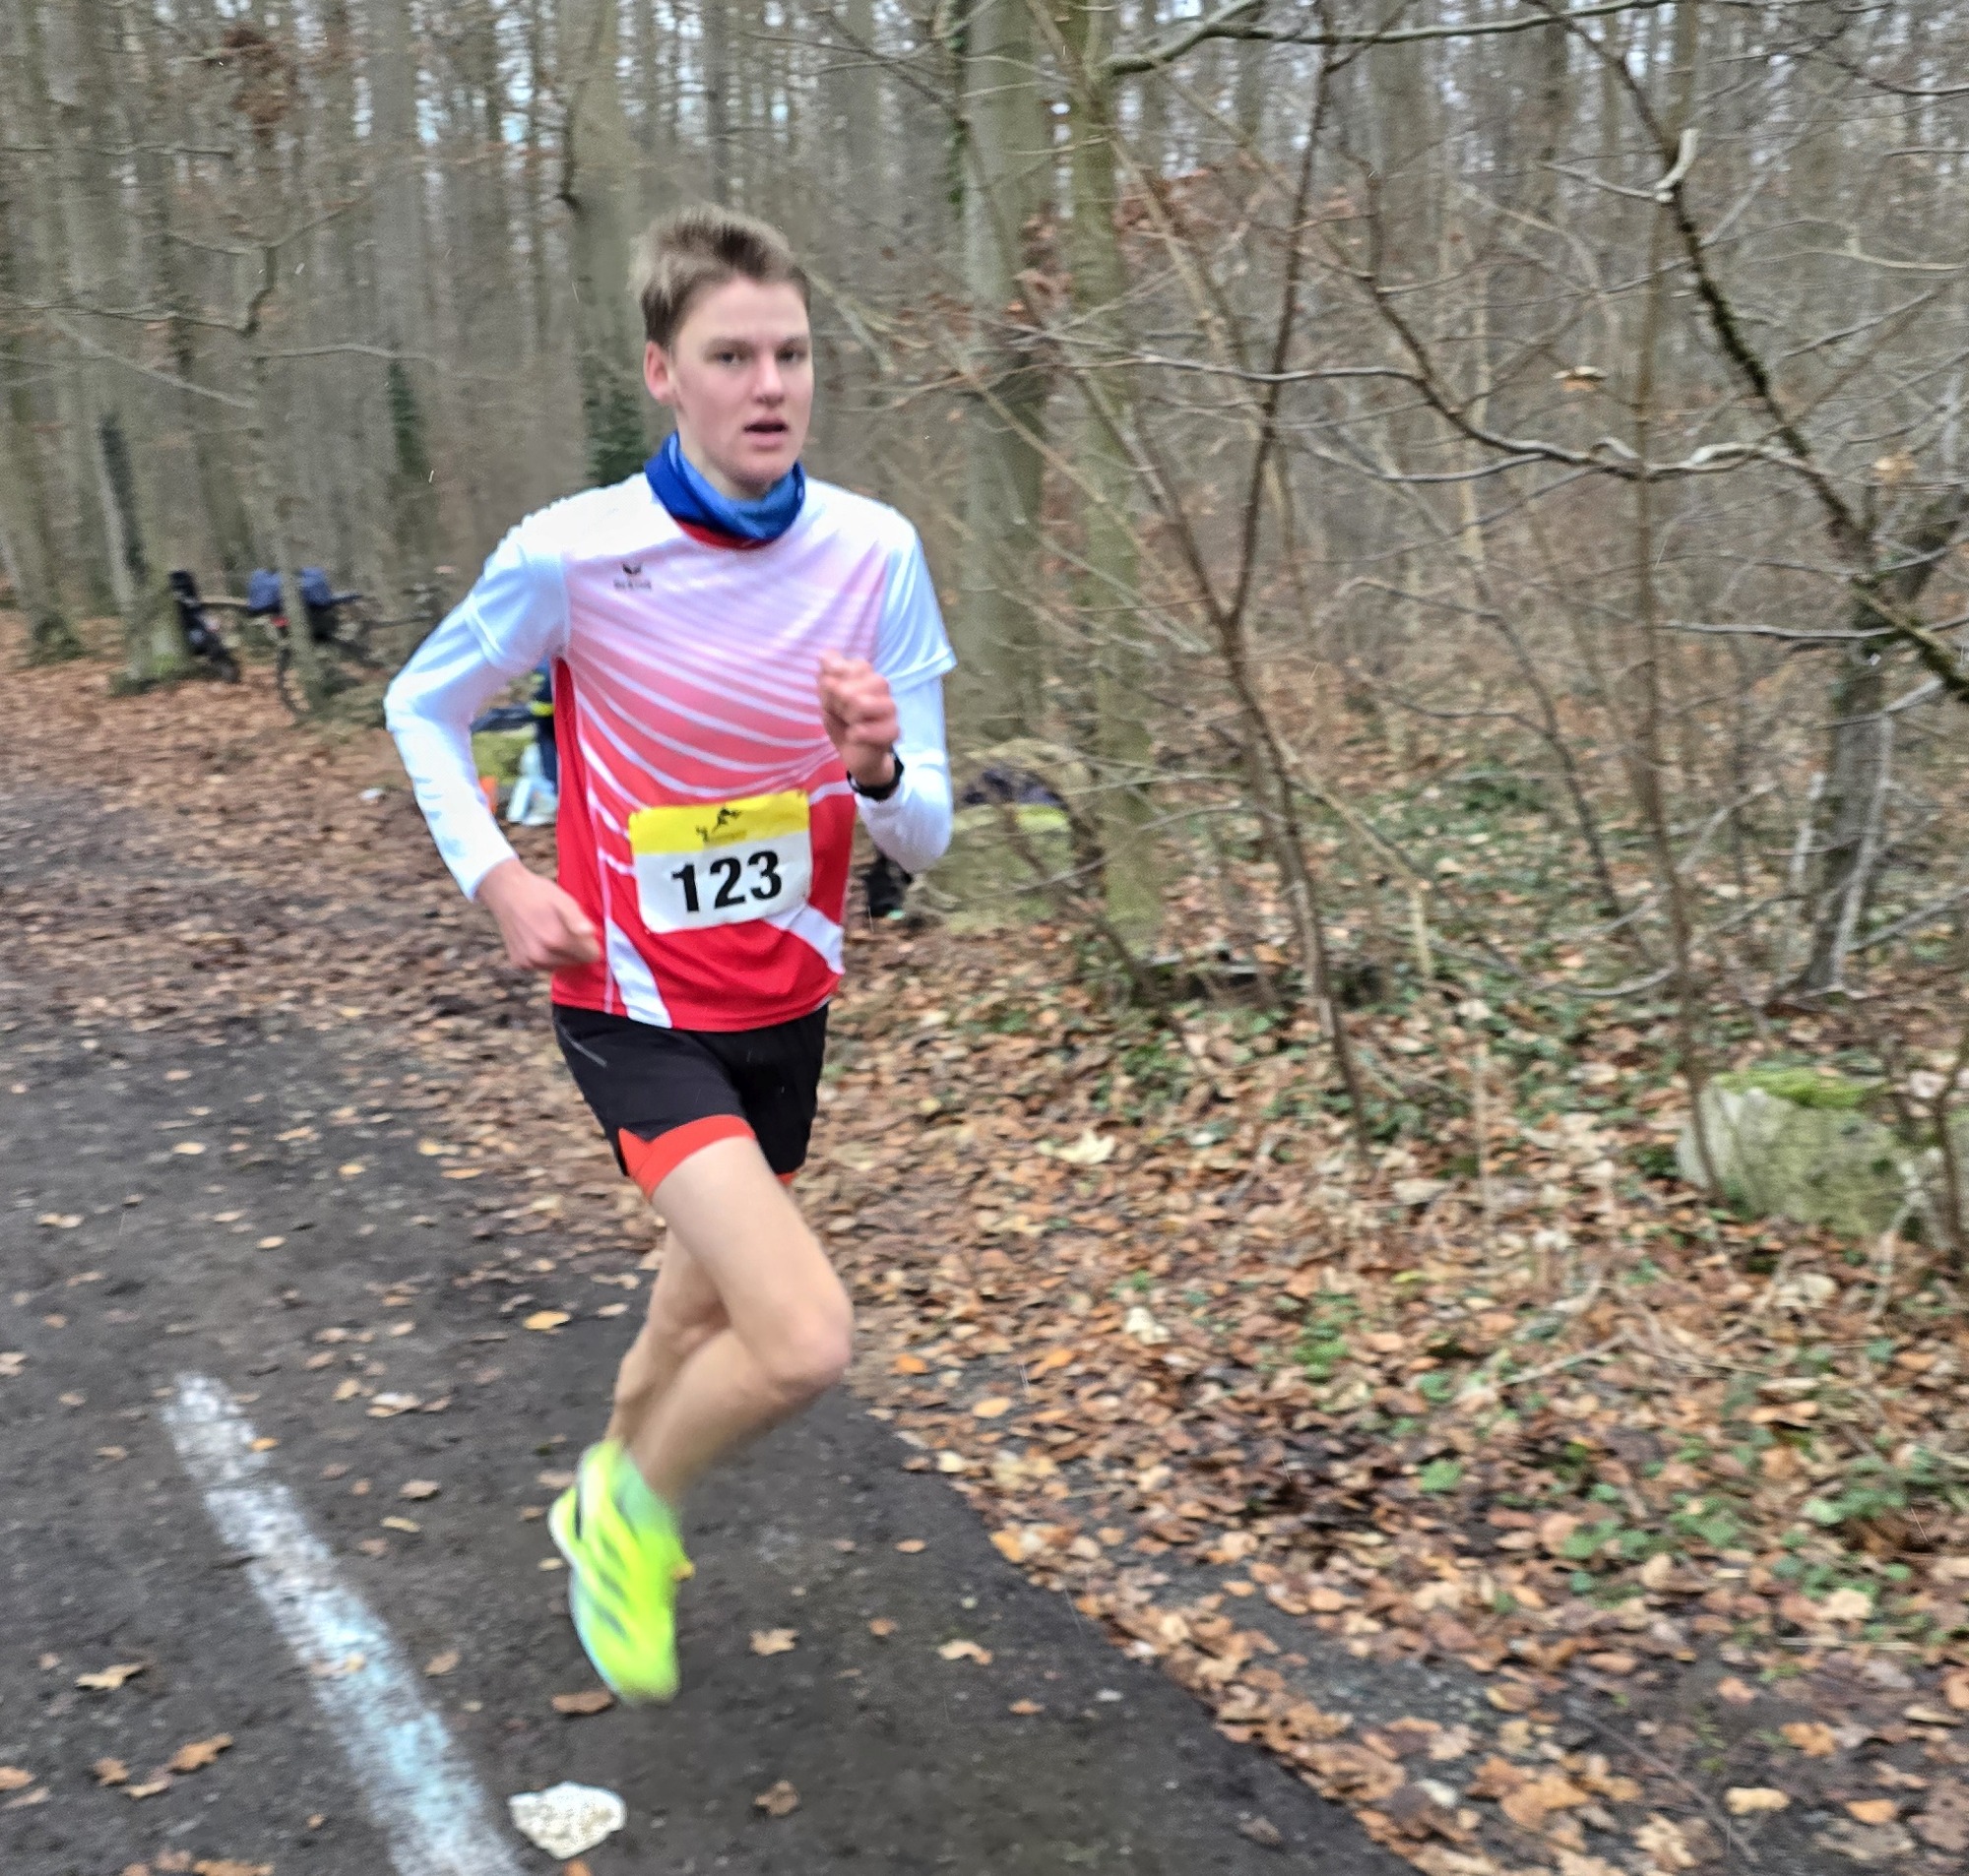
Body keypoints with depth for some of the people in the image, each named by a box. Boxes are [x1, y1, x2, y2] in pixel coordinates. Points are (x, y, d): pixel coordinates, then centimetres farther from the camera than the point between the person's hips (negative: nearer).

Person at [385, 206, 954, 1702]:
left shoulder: (876, 553, -9)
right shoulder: (572, 554, -17)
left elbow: (925, 839, -7)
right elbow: (424, 708, 2)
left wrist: (877, 766, -29)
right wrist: (498, 877, -11)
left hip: (786, 1000, 5)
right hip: (640, 1005, -5)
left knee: (712, 1303, 24)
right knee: (803, 1340, -20)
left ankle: (610, 1499, 55)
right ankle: (636, 1508, 13)